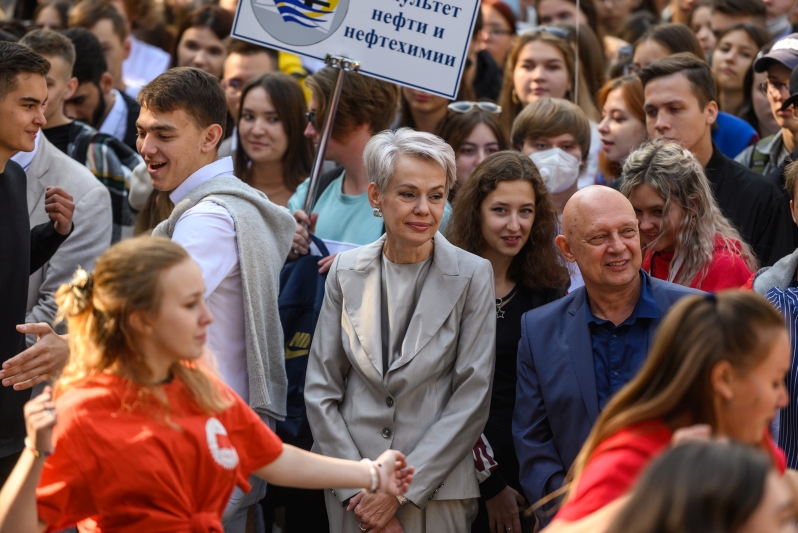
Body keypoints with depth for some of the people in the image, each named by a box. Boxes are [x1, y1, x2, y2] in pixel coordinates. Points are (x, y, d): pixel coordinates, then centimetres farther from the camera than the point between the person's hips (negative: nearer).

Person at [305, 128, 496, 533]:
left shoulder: (472, 276, -5)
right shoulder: (346, 271, 2)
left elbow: (472, 398, -8)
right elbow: (320, 389, 3)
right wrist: (357, 489, -7)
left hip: (436, 491, -2)